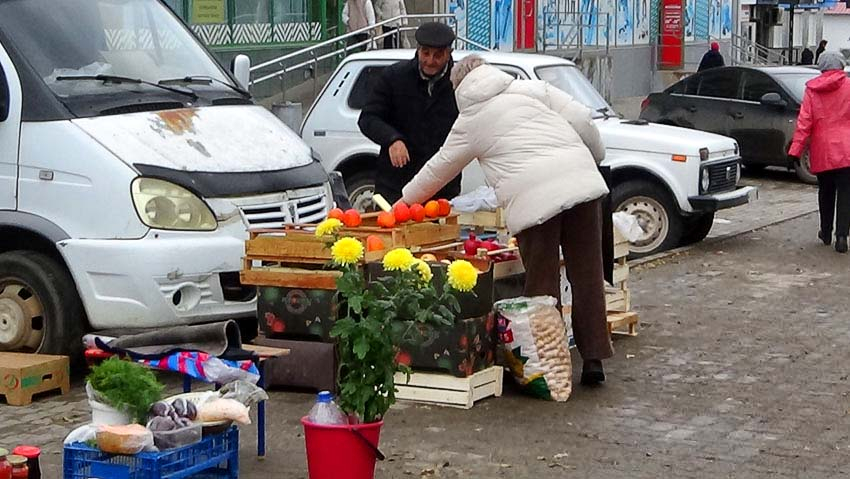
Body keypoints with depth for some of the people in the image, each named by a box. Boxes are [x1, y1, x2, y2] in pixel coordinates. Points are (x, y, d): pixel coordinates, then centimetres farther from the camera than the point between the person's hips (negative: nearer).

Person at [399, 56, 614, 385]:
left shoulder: (469, 122, 13)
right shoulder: (533, 89, 18)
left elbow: (438, 169, 23)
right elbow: (581, 120, 9)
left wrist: (405, 199, 38)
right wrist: (596, 157, 26)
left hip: (533, 198, -3)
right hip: (583, 183, 3)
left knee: (542, 283, 6)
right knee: (587, 274, 9)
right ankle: (593, 358, 13)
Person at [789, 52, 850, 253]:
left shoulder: (812, 90, 4)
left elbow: (804, 122, 0)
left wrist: (796, 150, -2)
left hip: (821, 151, 3)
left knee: (825, 192, 18)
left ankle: (826, 233, 27)